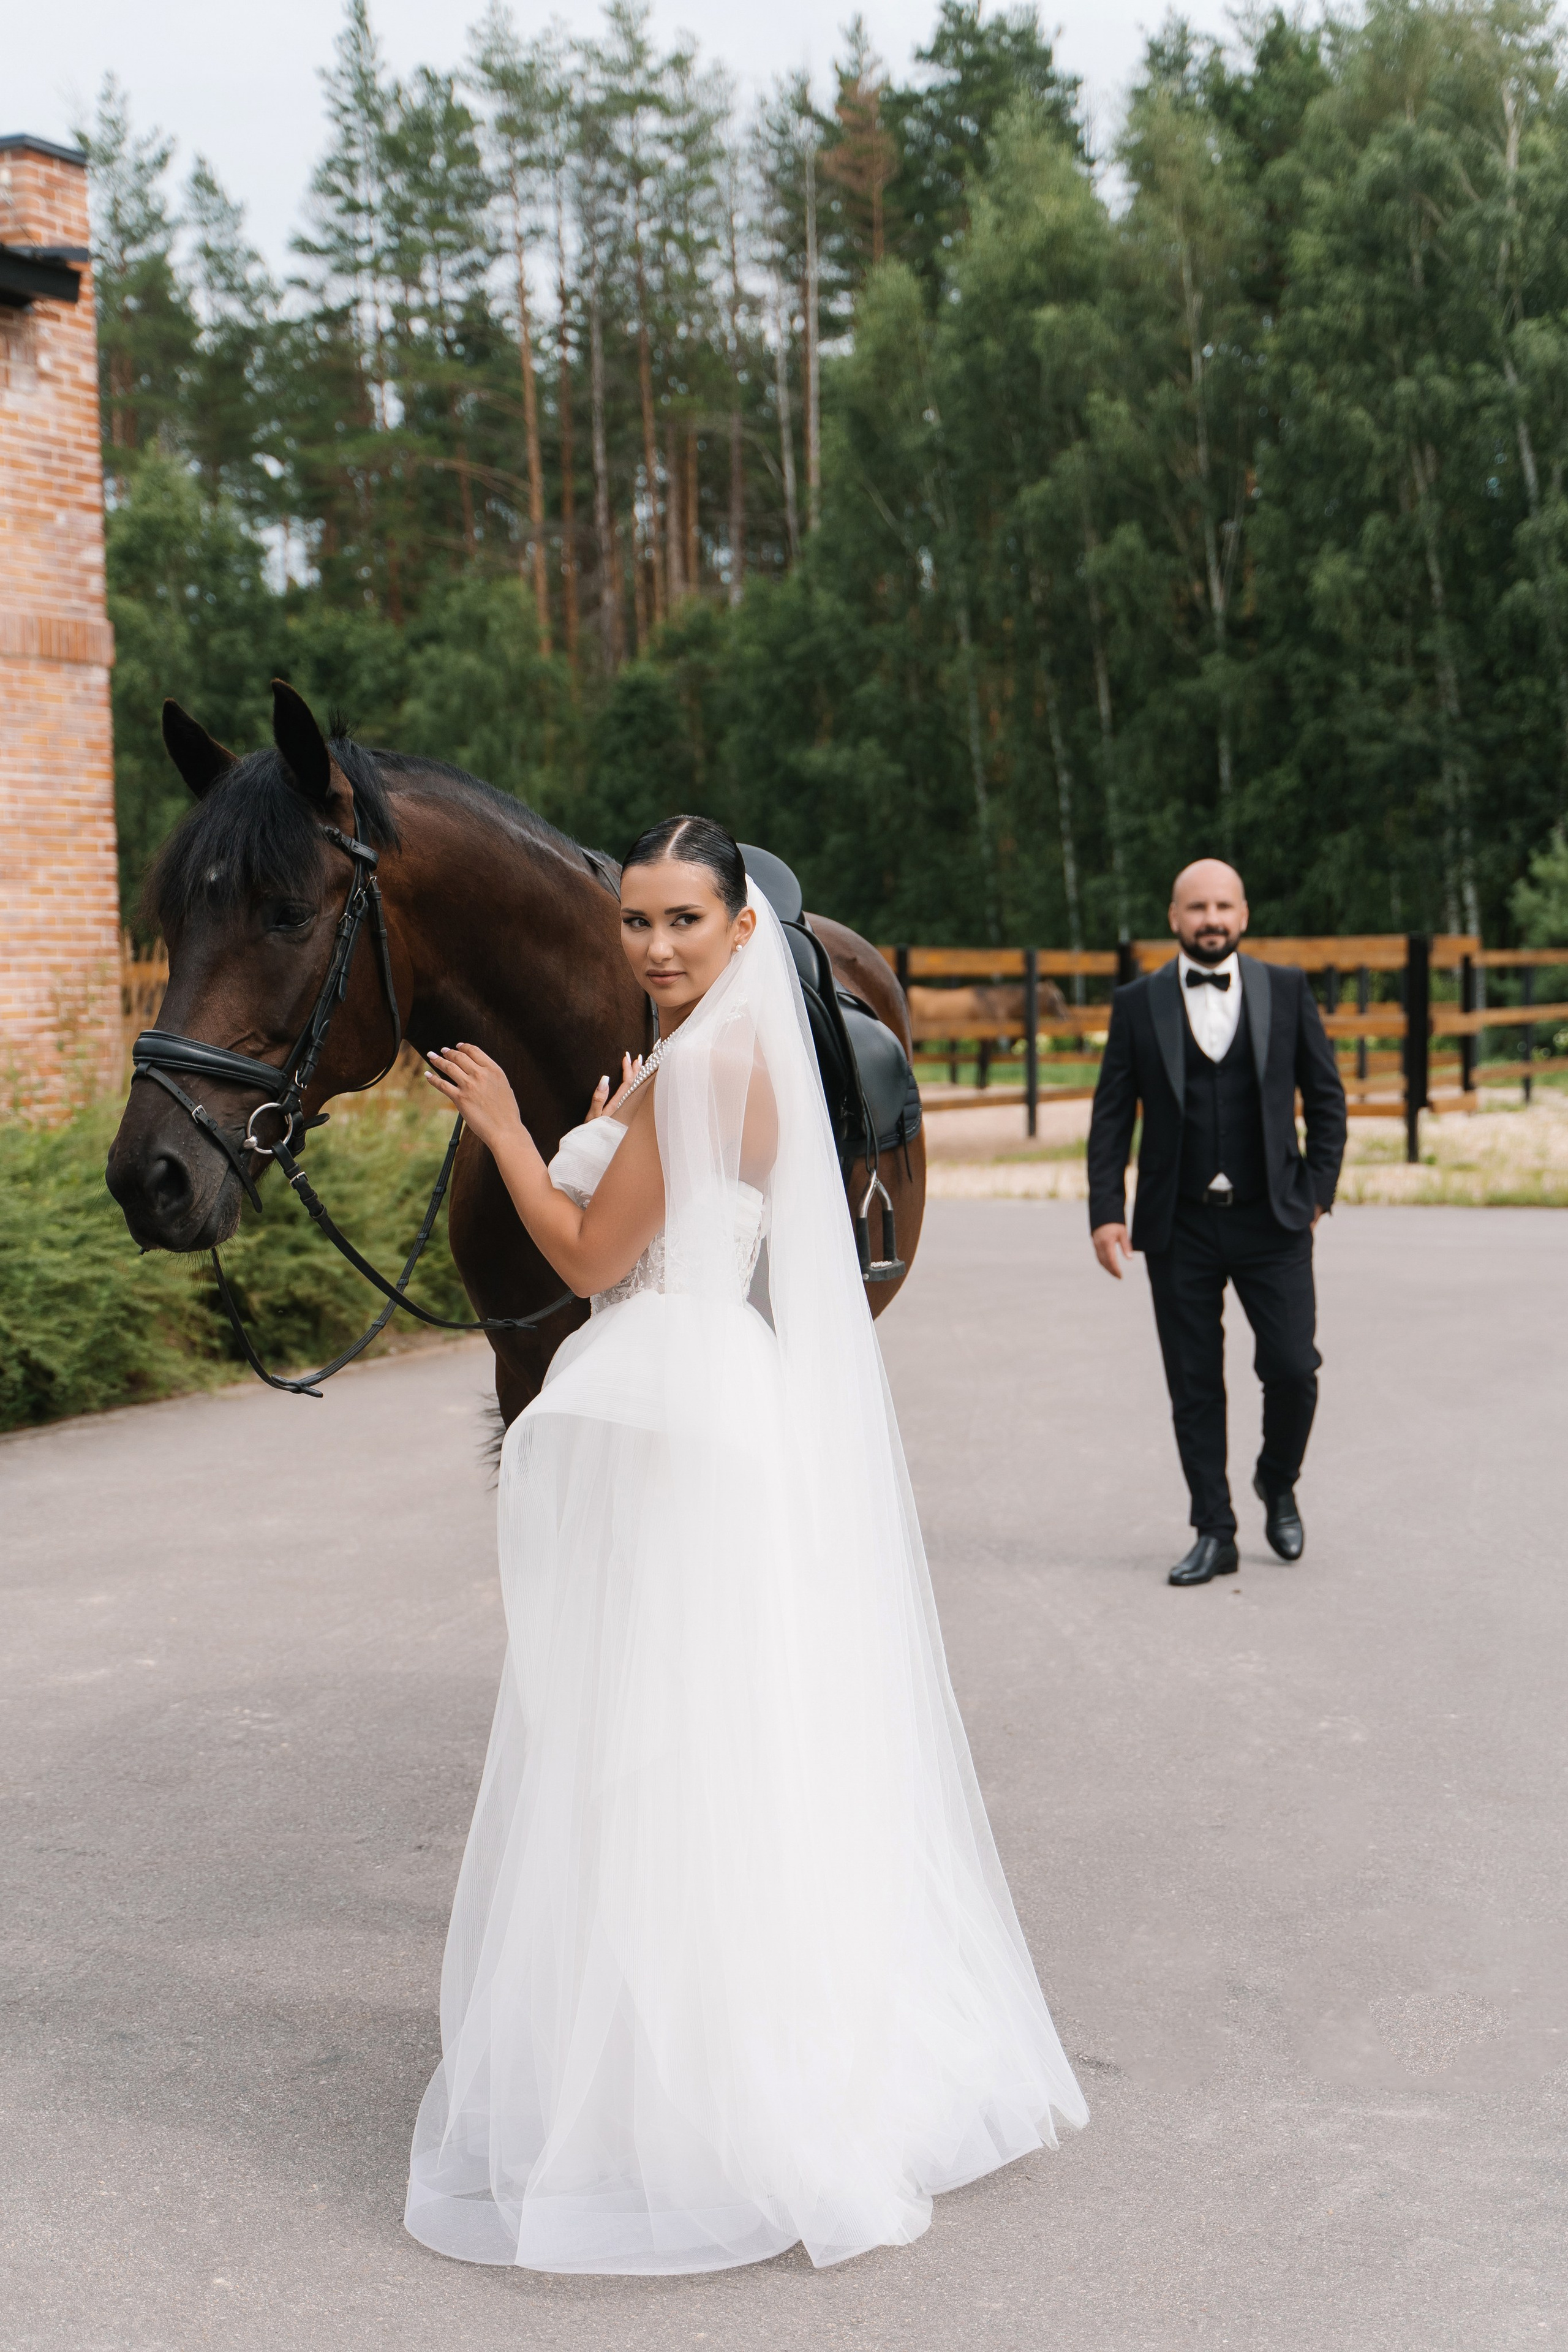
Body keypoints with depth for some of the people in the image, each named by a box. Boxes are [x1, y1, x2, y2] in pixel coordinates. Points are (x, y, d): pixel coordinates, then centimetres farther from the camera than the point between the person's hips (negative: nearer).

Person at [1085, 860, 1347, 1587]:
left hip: (1272, 1221, 0)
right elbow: (1111, 1116, 5)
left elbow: (1326, 1096, 9)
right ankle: (1213, 1534, 14)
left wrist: (1318, 1190, 2)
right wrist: (1106, 1213, -3)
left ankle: (1278, 1484, 23)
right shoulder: (1137, 1004, 4)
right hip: (1180, 1227, 0)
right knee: (1194, 1388, 3)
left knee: (1292, 1368, -6)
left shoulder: (1286, 990, 5)